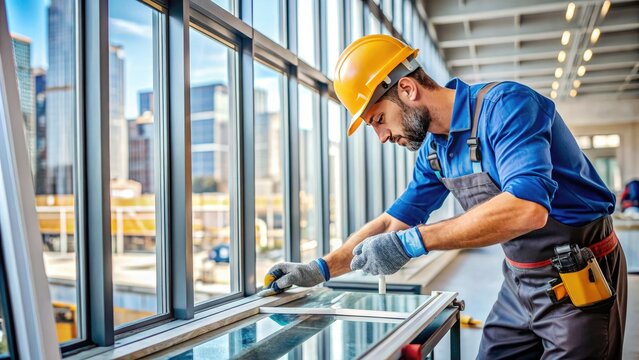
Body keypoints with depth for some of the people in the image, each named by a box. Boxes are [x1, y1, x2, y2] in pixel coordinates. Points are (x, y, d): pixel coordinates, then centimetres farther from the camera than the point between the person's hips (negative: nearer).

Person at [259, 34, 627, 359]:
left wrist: (412, 242, -36)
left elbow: (527, 208, -37)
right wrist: (320, 269, 2)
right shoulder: (433, 150, 1)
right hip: (519, 281, 7)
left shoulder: (506, 105, -22)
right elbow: (391, 224, 8)